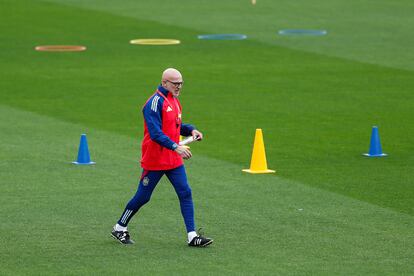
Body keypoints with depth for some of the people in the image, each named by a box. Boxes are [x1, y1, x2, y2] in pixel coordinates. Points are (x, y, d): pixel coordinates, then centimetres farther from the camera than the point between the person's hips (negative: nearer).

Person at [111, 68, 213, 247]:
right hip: (155, 160, -8)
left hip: (174, 159, 8)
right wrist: (176, 147, -35)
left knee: (185, 193, -2)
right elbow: (155, 133, -25)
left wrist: (190, 130, 5)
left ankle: (192, 236, -4)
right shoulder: (155, 103, -17)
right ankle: (119, 229, 21)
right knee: (142, 197, 3)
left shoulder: (174, 101, 12)